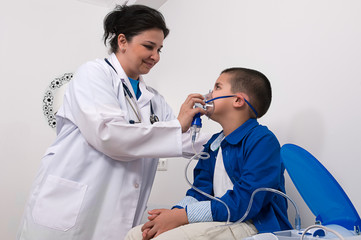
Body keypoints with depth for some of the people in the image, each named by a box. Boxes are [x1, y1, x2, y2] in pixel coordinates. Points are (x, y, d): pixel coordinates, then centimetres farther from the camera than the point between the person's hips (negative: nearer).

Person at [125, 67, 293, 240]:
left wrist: (182, 216, -22)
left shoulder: (263, 140, -12)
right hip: (218, 223, 7)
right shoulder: (213, 144, 14)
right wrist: (175, 211, -11)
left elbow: (246, 201, -22)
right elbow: (200, 191, 9)